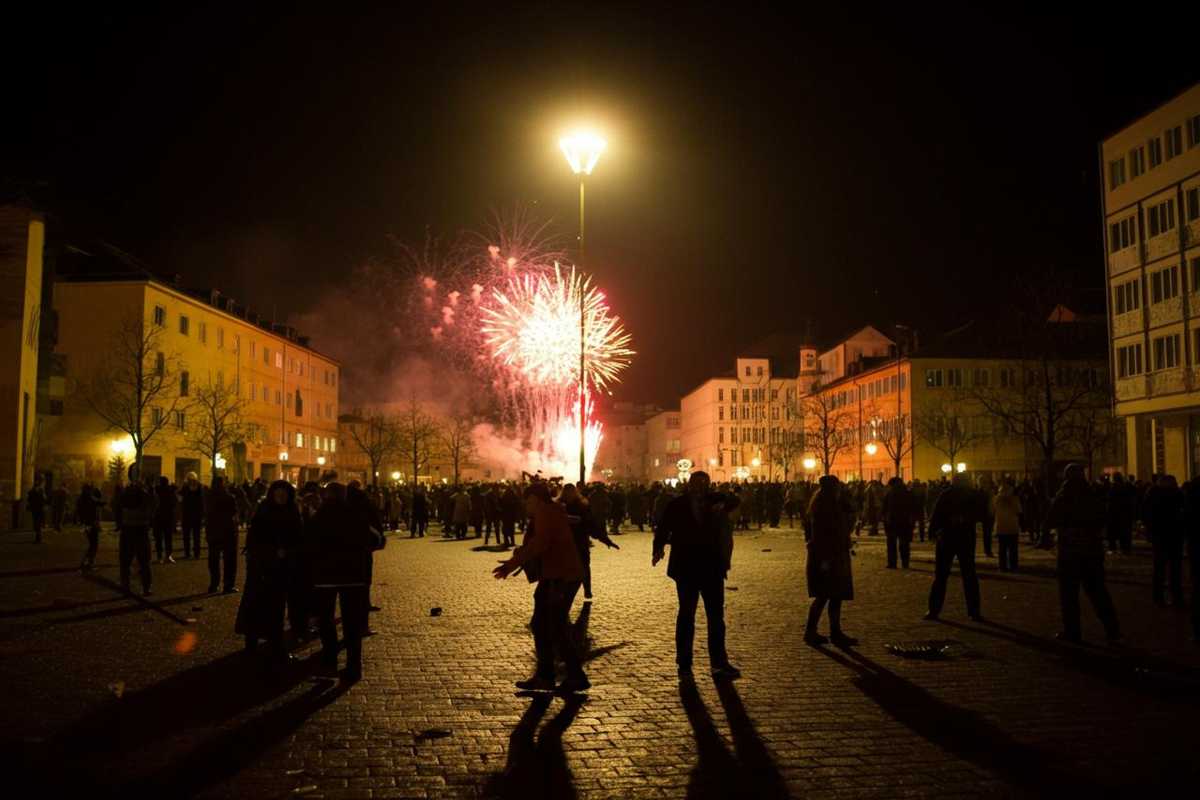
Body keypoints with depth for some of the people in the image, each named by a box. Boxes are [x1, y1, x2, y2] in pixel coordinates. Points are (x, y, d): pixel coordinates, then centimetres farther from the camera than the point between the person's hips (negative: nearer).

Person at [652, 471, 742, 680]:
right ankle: (684, 664, 15)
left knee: (716, 616, 5)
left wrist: (723, 504, -27)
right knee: (686, 615, 7)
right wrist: (659, 548, -25)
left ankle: (719, 663, 11)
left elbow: (733, 500, -5)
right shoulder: (676, 506, -3)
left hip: (712, 568, 2)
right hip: (686, 568, -2)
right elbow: (663, 529, -8)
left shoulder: (715, 500, 6)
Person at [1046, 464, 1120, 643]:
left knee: (1069, 593, 2)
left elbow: (1050, 523, -6)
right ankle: (1112, 629, 9)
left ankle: (1072, 631, 4)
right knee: (1097, 590, 11)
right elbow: (1101, 522, 13)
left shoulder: (1063, 498, -10)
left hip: (1069, 551, -4)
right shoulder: (1095, 497, 2)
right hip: (1093, 550, 4)